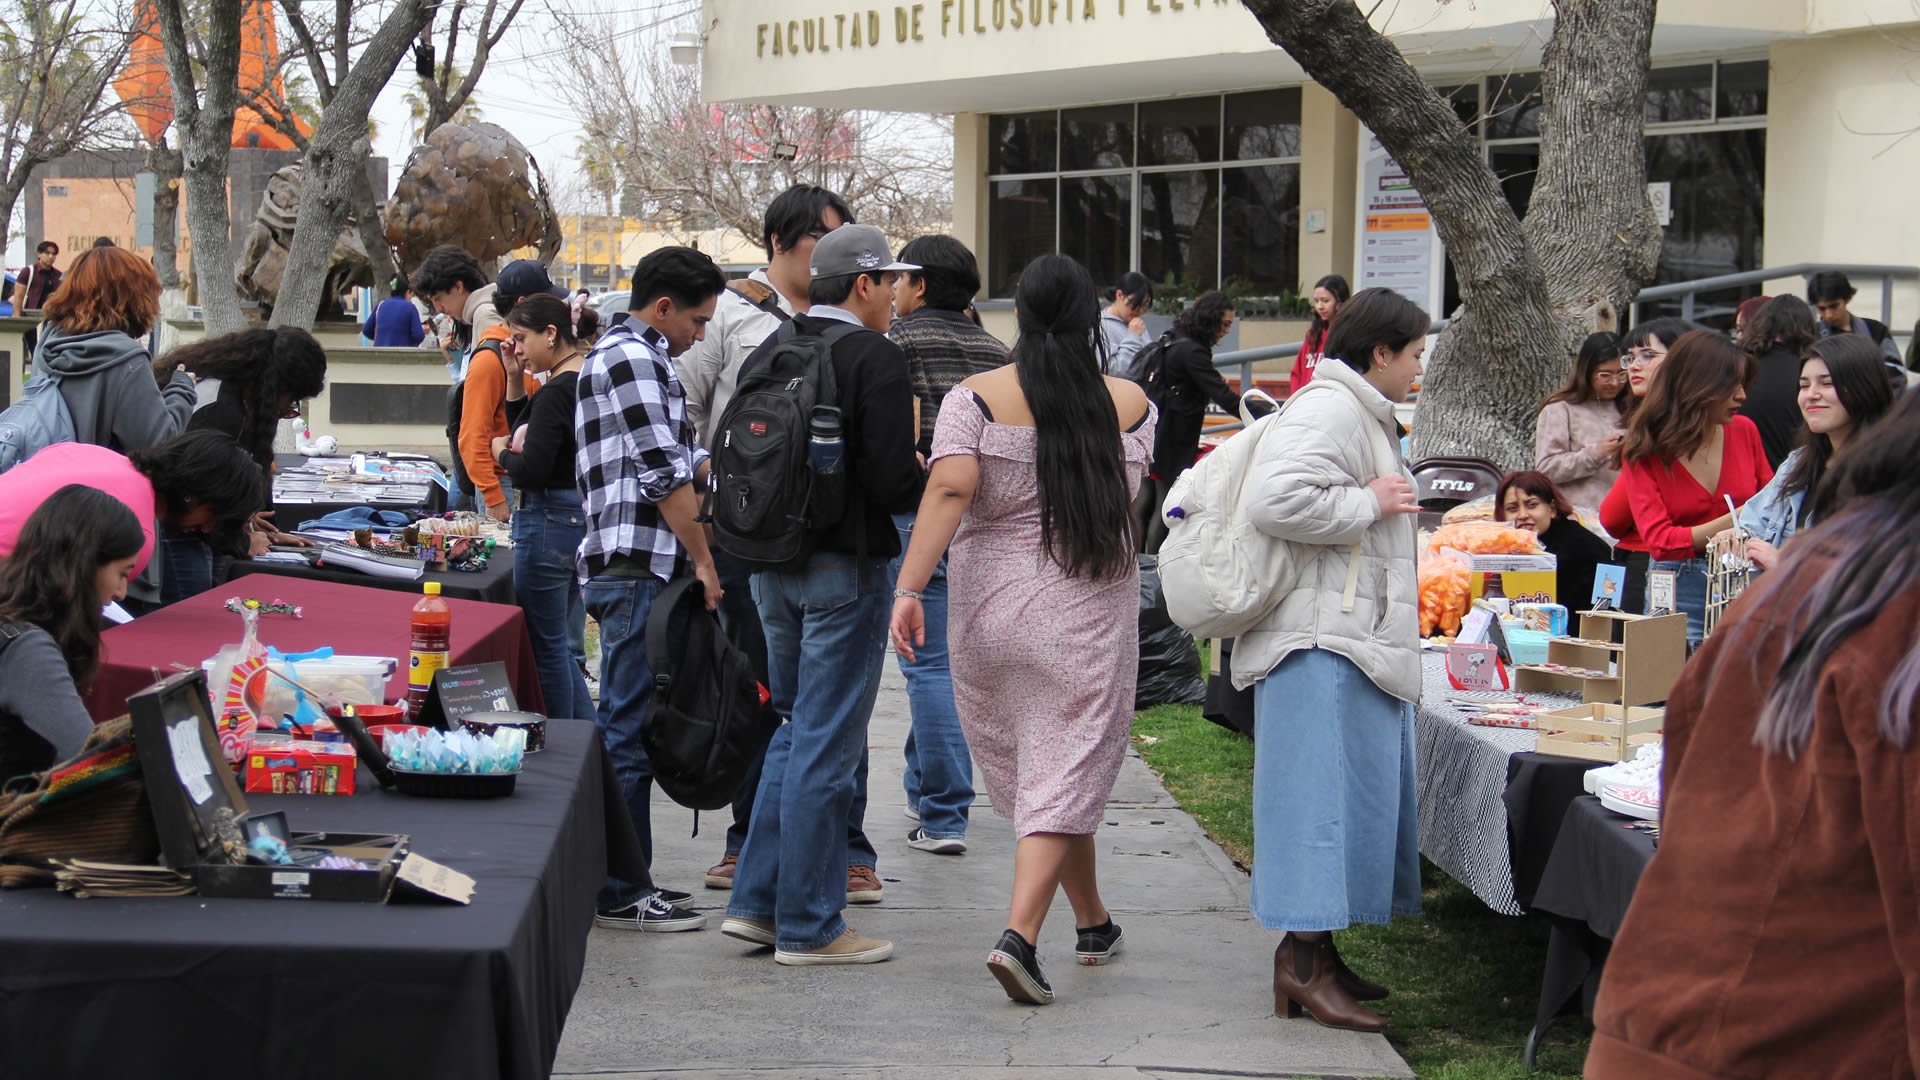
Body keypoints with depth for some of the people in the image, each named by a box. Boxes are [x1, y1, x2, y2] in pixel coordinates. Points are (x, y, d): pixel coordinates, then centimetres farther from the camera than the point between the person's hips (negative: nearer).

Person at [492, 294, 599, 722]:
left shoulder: (557, 391, -18)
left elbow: (531, 470, -23)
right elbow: (526, 429, 22)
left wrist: (502, 452, -3)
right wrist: (514, 380, 10)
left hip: (549, 522, -10)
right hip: (584, 519, 10)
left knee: (546, 646, 0)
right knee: (563, 644, 16)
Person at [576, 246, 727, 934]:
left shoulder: (623, 354, 24)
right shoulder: (632, 357, -11)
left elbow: (678, 459, 24)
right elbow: (663, 474, -16)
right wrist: (703, 559, -11)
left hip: (625, 566, 11)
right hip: (638, 567, -11)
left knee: (627, 726, 14)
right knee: (629, 730, -8)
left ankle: (621, 879, 20)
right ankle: (618, 894, -6)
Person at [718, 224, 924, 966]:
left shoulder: (767, 353, 9)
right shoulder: (875, 358, -13)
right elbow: (893, 482, -19)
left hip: (772, 564, 7)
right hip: (844, 566, -7)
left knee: (795, 731, 18)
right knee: (827, 745, -2)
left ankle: (757, 902, 17)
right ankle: (808, 925, 3)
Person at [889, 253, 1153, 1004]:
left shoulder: (975, 398, -4)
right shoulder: (1129, 403, 0)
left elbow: (950, 486, -18)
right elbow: (1124, 500, 2)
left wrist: (910, 586, -21)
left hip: (987, 607, 1)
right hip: (1087, 609, -1)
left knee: (1025, 770, 17)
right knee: (1066, 772, -1)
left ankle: (1093, 922, 30)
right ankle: (1019, 935, -17)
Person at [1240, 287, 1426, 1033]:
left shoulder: (1360, 416, 23)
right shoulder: (1330, 413, -13)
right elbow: (1274, 498, -28)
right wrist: (1369, 503, -18)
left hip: (1358, 641, 11)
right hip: (1323, 643, -11)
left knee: (1361, 793, 12)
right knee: (1324, 789, -11)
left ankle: (1315, 951, 17)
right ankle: (1301, 962, -10)